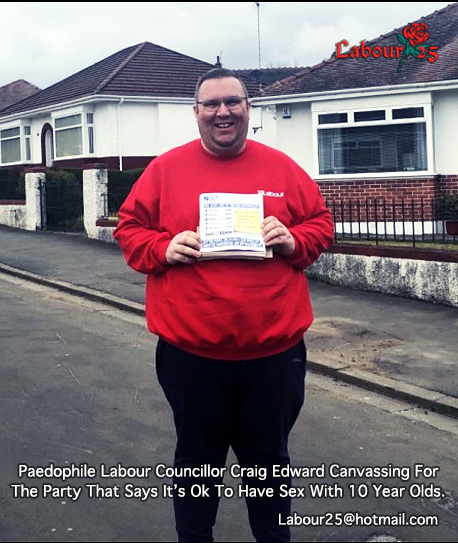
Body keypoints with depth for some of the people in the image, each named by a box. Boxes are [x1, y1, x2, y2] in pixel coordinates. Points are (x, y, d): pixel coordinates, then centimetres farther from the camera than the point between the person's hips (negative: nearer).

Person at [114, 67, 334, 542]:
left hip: (274, 349, 1)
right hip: (190, 352, 0)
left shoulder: (281, 168, 4)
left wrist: (293, 240, -11)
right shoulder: (166, 169, 2)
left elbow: (321, 224, 10)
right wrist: (164, 249, -13)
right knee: (196, 462, 16)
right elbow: (129, 229, 6)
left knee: (270, 461, 17)